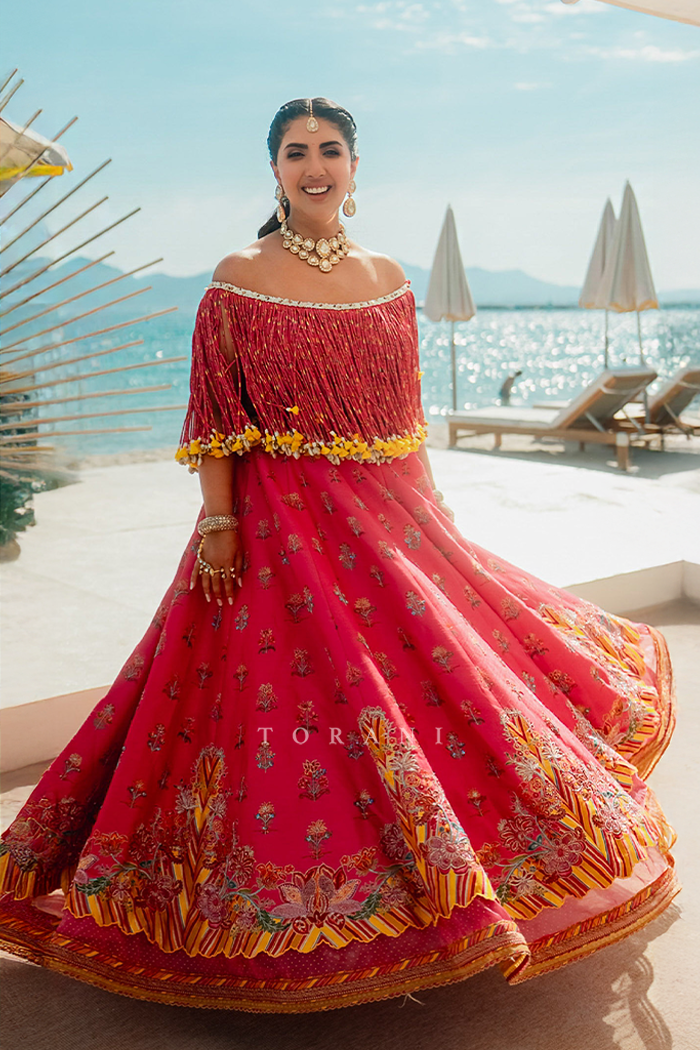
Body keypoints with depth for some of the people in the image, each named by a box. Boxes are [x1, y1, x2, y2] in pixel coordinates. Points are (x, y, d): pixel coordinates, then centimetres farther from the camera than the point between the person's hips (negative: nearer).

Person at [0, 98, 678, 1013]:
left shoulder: (389, 280, 9)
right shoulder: (237, 280, -3)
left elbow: (407, 418, 12)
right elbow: (216, 421, -5)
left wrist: (429, 515, 11)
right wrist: (217, 524, -12)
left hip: (392, 516, 5)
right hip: (283, 522, -4)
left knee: (426, 682, 10)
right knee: (305, 697, -2)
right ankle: (312, 913, 17)